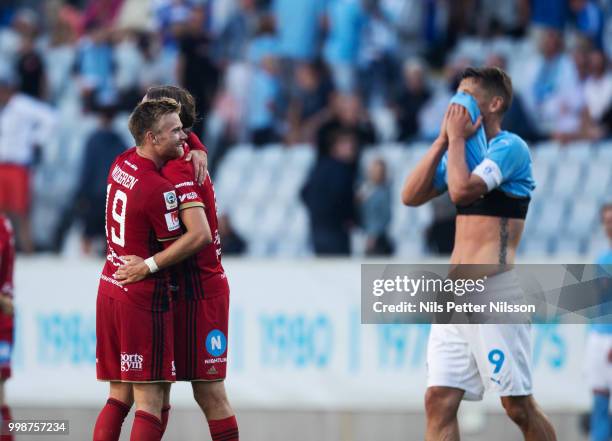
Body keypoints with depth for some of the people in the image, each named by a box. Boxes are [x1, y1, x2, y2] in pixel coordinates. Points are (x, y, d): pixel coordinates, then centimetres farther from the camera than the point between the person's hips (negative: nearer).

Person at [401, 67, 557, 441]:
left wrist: (458, 137, -7)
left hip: (494, 290, -8)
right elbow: (411, 196, 11)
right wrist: (443, 141, 6)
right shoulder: (464, 152, 19)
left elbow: (462, 190, -20)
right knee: (439, 403, 0)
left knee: (519, 406, -5)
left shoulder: (509, 146, -6)